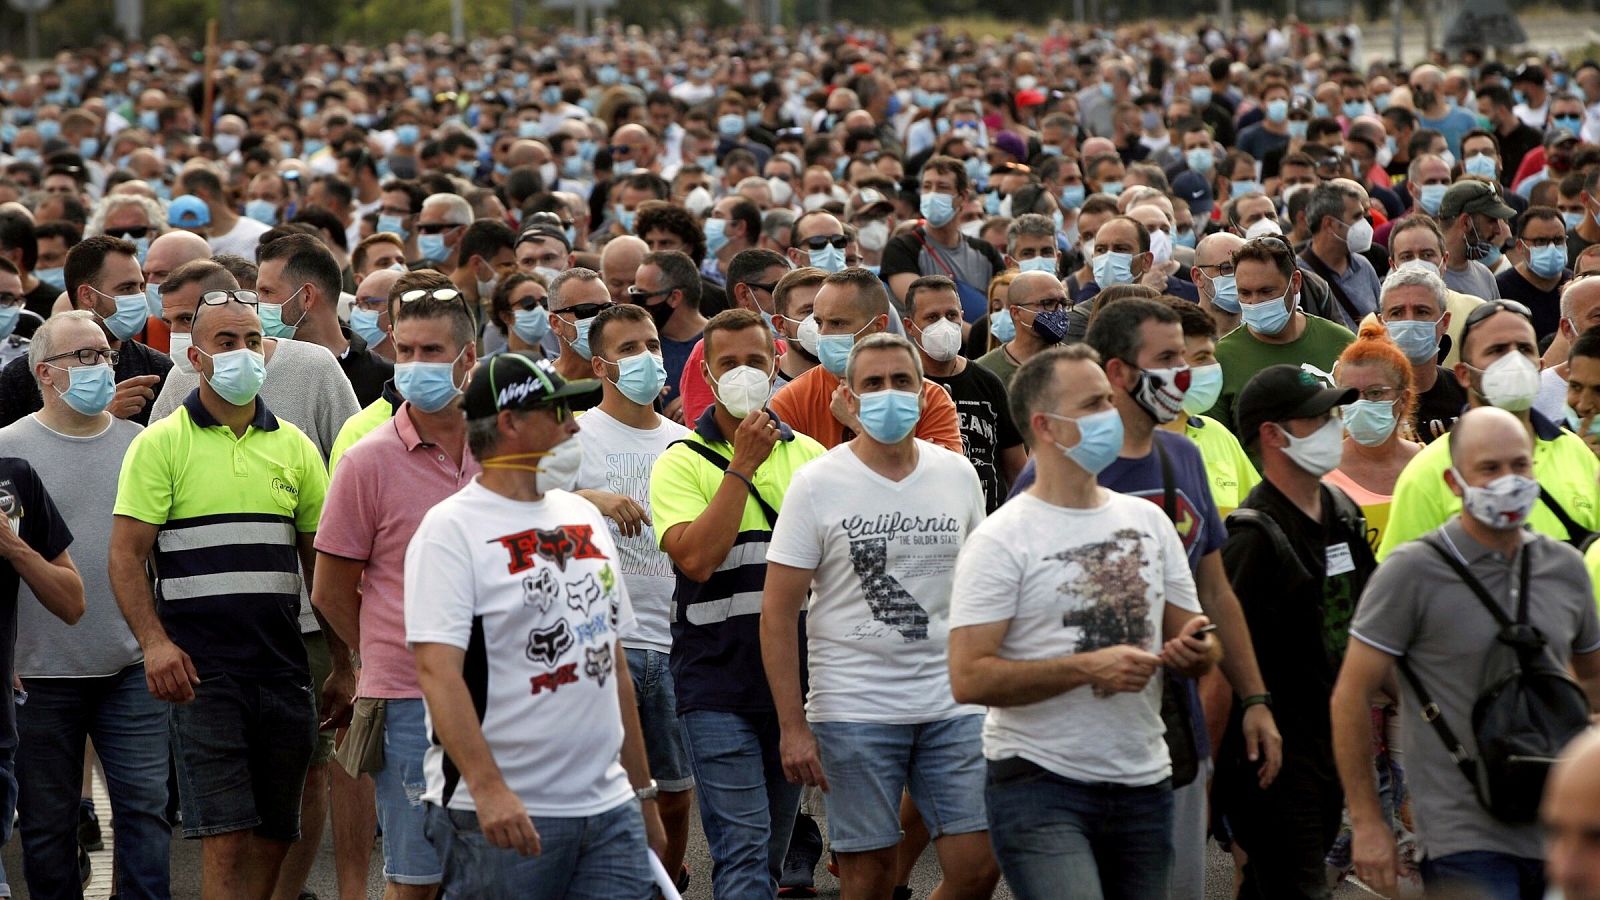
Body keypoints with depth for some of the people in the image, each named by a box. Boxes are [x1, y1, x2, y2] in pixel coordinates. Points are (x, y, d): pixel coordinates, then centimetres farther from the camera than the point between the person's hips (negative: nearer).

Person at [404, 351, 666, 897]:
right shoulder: (451, 529, -7)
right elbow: (436, 670, -17)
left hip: (609, 811, 6)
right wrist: (488, 788, -28)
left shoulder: (583, 519, 15)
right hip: (503, 813, -6)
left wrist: (642, 790, 18)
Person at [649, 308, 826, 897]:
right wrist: (742, 466, -18)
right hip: (718, 681, -5)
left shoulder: (810, 455, 10)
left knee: (772, 846, 11)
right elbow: (697, 557, -20)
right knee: (742, 845, -12)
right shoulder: (681, 462, -4)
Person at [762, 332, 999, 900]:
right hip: (853, 712, -3)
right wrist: (793, 726, -9)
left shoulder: (958, 476, 6)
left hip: (953, 707, 3)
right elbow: (778, 612, -5)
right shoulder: (817, 485, -4)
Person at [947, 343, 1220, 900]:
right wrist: (1087, 669, -21)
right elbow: (969, 679, -14)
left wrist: (1197, 650, -8)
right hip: (1040, 786, -6)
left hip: (1143, 786, 6)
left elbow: (1194, 642, 17)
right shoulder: (1001, 541, -7)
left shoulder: (1149, 521, 11)